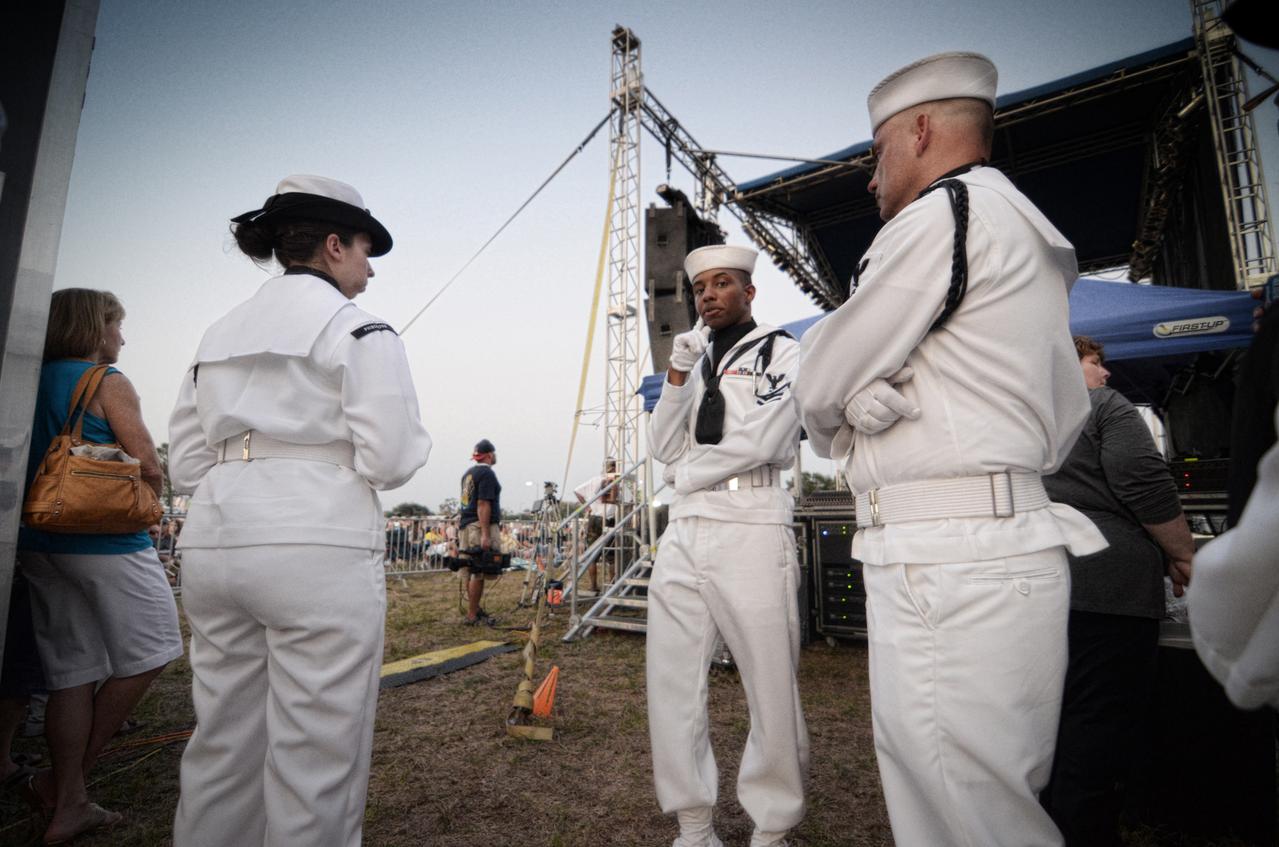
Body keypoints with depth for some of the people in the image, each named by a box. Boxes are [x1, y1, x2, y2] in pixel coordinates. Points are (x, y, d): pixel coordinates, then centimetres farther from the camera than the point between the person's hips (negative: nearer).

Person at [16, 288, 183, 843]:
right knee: (148, 654, 6)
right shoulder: (106, 381, -8)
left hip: (37, 541, 8)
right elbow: (148, 465, -14)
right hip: (107, 540, -8)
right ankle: (64, 779, 11)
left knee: (72, 672, 11)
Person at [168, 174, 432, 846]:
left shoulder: (220, 332, 17)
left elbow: (184, 465, 14)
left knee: (222, 745, 18)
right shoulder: (357, 326, -3)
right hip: (319, 545, -7)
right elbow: (389, 460, -12)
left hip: (212, 542, 8)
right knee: (316, 757, 3)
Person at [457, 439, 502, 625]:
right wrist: (485, 534, -21)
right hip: (481, 526, -9)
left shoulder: (468, 473, 18)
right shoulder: (486, 473, -10)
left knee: (470, 571, 12)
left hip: (465, 525, 10)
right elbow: (483, 504, -17)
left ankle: (475, 609, 21)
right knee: (478, 573, -6)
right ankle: (472, 615, -3)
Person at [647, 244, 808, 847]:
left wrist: (687, 475, 2)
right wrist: (676, 374, 1)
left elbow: (759, 440, -9)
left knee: (771, 689, 2)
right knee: (671, 683, 6)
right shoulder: (696, 363, 21)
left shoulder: (782, 351, 4)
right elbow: (664, 449, 12)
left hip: (750, 531, -5)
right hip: (683, 533, 6)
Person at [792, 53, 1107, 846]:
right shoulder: (1031, 239, 22)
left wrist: (837, 424, 15)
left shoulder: (942, 213, -8)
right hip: (1010, 537, 10)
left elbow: (820, 388, -9)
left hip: (949, 565, -10)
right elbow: (1066, 415, 20)